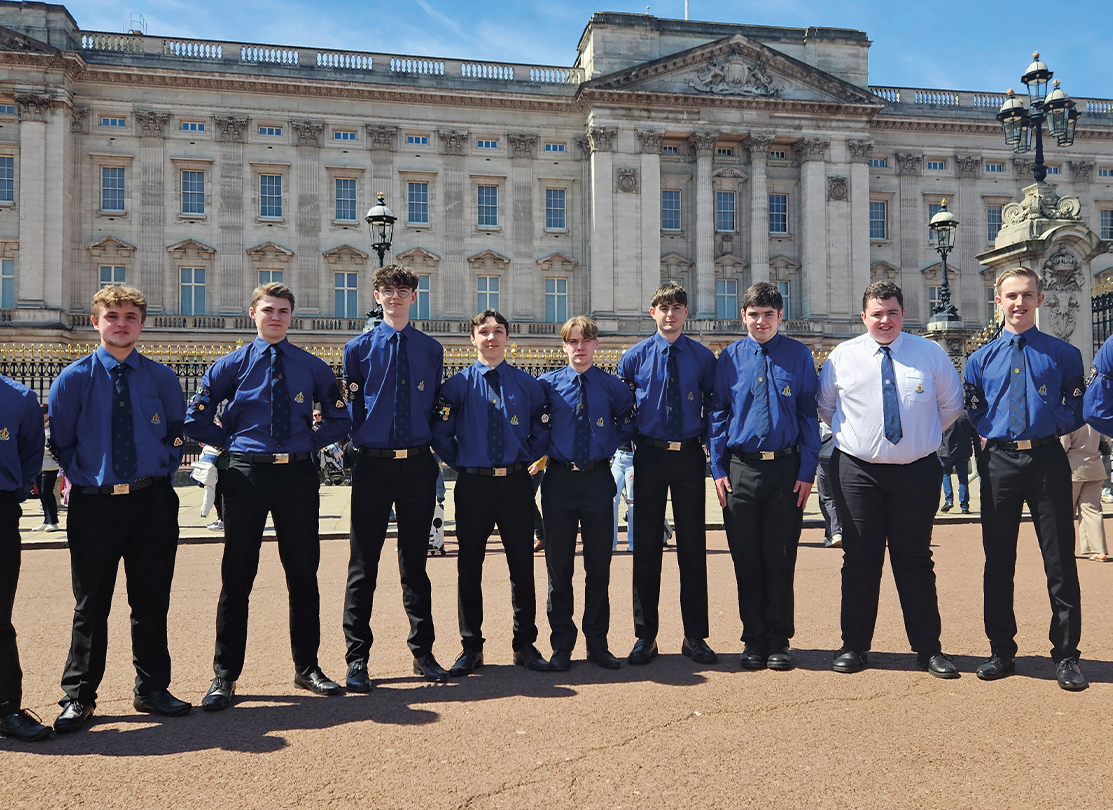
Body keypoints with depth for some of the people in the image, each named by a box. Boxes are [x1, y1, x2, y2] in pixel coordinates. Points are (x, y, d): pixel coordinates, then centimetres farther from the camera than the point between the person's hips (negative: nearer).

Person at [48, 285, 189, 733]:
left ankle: (152, 689, 23)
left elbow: (178, 432, 13)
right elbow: (61, 442, 6)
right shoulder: (74, 378, 1)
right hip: (93, 504, -1)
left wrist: (164, 468, 3)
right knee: (91, 605, 7)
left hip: (153, 501, 1)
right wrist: (85, 474, -1)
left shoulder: (162, 378, 5)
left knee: (152, 602, 9)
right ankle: (78, 697, 21)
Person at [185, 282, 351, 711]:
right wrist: (233, 442, 0)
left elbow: (340, 419, 14)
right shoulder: (231, 365, 4)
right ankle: (224, 677, 14)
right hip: (246, 475, -1)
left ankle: (307, 667, 22)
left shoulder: (312, 367, 7)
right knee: (237, 578, 3)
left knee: (303, 574, 8)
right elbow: (195, 419, 6)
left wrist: (310, 442, 1)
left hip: (299, 475, 1)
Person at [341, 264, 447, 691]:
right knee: (363, 564, 3)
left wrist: (437, 447, 2)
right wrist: (357, 441, -7)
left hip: (419, 465, 2)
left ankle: (423, 652, 22)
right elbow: (348, 407, 4)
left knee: (416, 561, 11)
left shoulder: (431, 350, 9)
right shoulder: (359, 347, 4)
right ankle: (357, 659, 13)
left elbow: (436, 407, 11)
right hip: (372, 464, -2)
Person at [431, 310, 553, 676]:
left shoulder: (527, 384, 6)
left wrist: (528, 462, 3)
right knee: (469, 567, 6)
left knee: (522, 566, 6)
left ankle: (525, 645, 19)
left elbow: (542, 430, 11)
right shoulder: (457, 384, 2)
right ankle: (471, 647, 18)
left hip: (517, 484, 1)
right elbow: (440, 434, 3)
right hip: (473, 485, -1)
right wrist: (462, 464, 1)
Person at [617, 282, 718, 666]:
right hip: (649, 457, 0)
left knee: (693, 545, 5)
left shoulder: (703, 357, 4)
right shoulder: (634, 357, 3)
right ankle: (645, 636, 16)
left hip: (690, 457, 0)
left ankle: (695, 636, 16)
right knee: (646, 546, 5)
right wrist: (628, 450, -1)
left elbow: (713, 408, 7)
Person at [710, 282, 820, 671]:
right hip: (740, 469, 1)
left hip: (786, 468, -1)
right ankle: (754, 640, 21)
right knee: (746, 559, 7)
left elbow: (809, 415, 2)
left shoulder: (799, 356, 3)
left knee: (780, 558, 5)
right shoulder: (729, 358, 5)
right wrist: (719, 469, -1)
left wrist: (807, 471, -5)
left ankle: (778, 642, 19)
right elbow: (719, 415, 6)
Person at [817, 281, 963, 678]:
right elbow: (825, 406, 16)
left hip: (918, 471, 0)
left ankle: (929, 649, 17)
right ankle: (854, 646, 15)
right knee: (859, 560, 5)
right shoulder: (842, 356, 3)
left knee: (916, 560, 7)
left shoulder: (930, 354, 3)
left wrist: (923, 437, 11)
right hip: (858, 472, 0)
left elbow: (951, 404, 14)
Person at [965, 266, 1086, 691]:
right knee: (998, 562, 7)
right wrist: (997, 433, 0)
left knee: (1060, 561, 1)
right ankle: (1001, 652, 18)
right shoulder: (981, 359, 10)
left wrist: (1048, 424, -5)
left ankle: (1066, 656, 13)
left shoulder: (1063, 353, 6)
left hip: (1048, 460, -1)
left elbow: (1076, 409, 7)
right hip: (999, 462, 2)